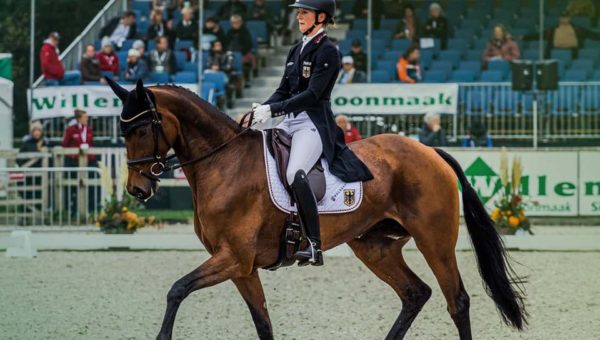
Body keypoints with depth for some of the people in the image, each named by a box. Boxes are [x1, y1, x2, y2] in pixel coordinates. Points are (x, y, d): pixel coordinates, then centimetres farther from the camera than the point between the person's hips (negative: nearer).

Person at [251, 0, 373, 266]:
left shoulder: (327, 52, -7)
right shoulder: (296, 51, 18)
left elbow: (312, 94, -16)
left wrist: (273, 110, -20)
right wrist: (262, 108, -2)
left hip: (313, 123, -9)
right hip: (290, 122, 9)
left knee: (294, 174, -31)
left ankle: (314, 246, -28)